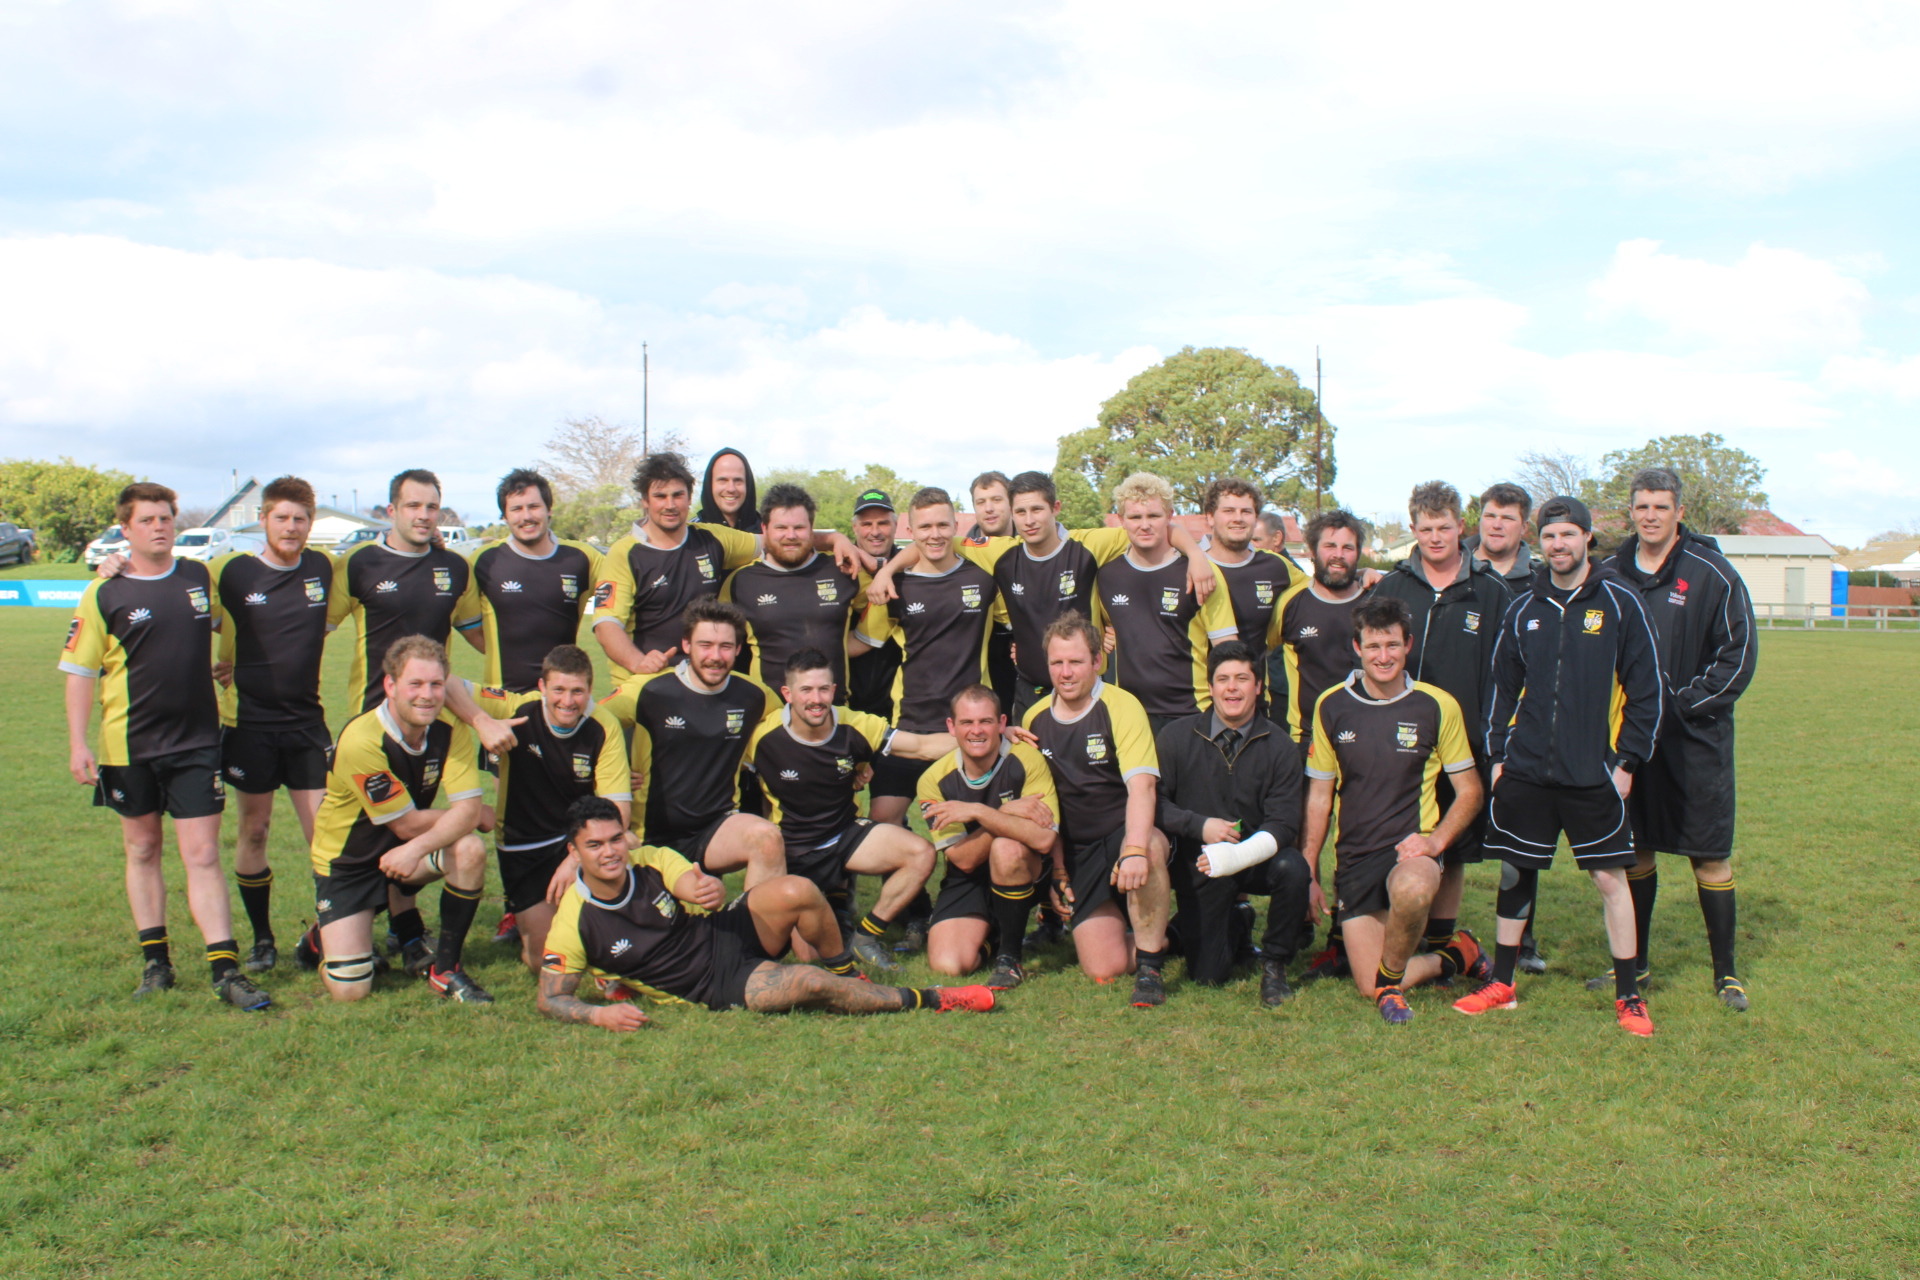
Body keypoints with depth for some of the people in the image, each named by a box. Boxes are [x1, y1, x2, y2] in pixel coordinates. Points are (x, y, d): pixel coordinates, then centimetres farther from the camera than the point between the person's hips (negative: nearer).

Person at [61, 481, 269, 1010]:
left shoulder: (201, 577, 3)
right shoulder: (104, 594, -5)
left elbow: (224, 621, 25)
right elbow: (80, 671, -4)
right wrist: (77, 744, -9)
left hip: (197, 739, 1)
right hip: (129, 745, -1)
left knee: (202, 854, -3)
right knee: (143, 850, 12)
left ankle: (225, 968, -4)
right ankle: (155, 960, 23)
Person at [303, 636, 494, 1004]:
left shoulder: (450, 729, -14)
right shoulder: (360, 740, -29)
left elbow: (467, 807, -22)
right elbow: (407, 824, -22)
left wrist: (417, 849, -38)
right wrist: (473, 816, -9)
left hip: (404, 851, 4)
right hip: (348, 862, -4)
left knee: (470, 850, -29)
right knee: (349, 990, -12)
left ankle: (445, 968, -10)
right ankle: (323, 939, 26)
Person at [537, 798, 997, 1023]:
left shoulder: (651, 861, -6)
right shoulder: (574, 924, -14)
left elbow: (697, 886, -14)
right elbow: (551, 999, -7)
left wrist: (713, 891, -40)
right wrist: (598, 1014, -28)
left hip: (728, 933, 4)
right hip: (717, 987, -3)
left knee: (796, 892, -28)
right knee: (808, 983, -29)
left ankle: (847, 973, 0)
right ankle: (926, 1000, -10)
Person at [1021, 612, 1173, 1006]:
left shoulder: (1121, 706, -11)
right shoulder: (1035, 719, 5)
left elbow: (1141, 785, -25)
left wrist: (1135, 850, -40)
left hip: (1126, 832, -4)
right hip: (1078, 852, 4)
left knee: (1150, 849, -41)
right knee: (1105, 969, -8)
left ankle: (1150, 965, -22)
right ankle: (1157, 937, 26)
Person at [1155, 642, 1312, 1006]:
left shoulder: (1279, 746, -8)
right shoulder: (1176, 737, -5)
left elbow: (1283, 825, -14)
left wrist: (1237, 856, -31)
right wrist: (1200, 826, -19)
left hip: (1255, 859, 0)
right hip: (1198, 866, 0)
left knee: (1293, 867, -34)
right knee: (1207, 976, -8)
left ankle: (1274, 964, -8)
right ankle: (1236, 925, 30)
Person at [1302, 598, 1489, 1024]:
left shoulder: (1437, 706, -3)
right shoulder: (1331, 706, 3)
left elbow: (1470, 790, 4)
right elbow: (1319, 797, 10)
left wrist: (1435, 840, -13)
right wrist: (1309, 873, 7)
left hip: (1411, 849, -3)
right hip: (1354, 857, 3)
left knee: (1411, 890, -40)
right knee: (1368, 987, -3)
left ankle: (1392, 981, -10)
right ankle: (1452, 957, 25)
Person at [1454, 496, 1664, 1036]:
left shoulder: (1619, 603, -1)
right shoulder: (1524, 610, 9)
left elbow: (1646, 688, -1)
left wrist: (1627, 760, -5)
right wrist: (1498, 754, 9)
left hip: (1593, 774, -3)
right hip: (1525, 770, 3)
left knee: (1609, 876, 1)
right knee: (1516, 871, 8)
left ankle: (1628, 994, 15)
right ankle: (1502, 983, 20)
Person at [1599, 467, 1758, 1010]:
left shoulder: (1712, 574, -5)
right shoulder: (1610, 574, 6)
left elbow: (1739, 654, -6)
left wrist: (1682, 703, -12)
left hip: (1695, 739, -3)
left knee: (1710, 856, 1)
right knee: (1634, 851, 10)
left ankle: (1725, 971, 14)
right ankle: (1635, 964, 22)